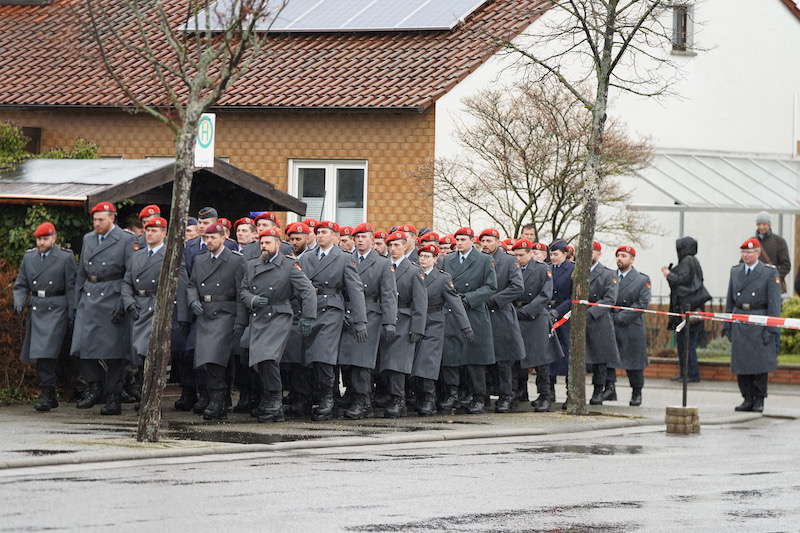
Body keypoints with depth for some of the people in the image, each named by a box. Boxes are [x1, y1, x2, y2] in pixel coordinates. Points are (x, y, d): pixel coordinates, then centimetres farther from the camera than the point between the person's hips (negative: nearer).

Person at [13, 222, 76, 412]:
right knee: (38, 355, 7)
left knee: (46, 353, -17)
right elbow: (20, 285, 15)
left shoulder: (65, 258, -1)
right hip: (35, 309, 6)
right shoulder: (29, 257, 13)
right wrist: (19, 304, -4)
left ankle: (46, 395, -15)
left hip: (56, 310, -6)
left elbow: (72, 288, -2)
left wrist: (72, 315, -7)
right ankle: (51, 396, 18)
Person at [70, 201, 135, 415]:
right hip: (89, 299, 5)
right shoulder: (88, 239, 15)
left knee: (114, 350, -2)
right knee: (82, 344, -5)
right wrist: (77, 301, 15)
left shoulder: (126, 241, -3)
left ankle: (113, 399, 4)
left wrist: (123, 303, -15)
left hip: (112, 300, -5)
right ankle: (94, 387, 12)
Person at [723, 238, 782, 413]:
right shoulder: (735, 271, 12)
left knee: (760, 363, -3)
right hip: (739, 324, 4)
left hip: (759, 323, -4)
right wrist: (726, 324, 10)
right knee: (740, 363, 1)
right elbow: (730, 299, 16)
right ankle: (748, 399, 11)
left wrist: (771, 328, -12)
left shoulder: (770, 273, -2)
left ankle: (759, 400, 8)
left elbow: (774, 302, -5)